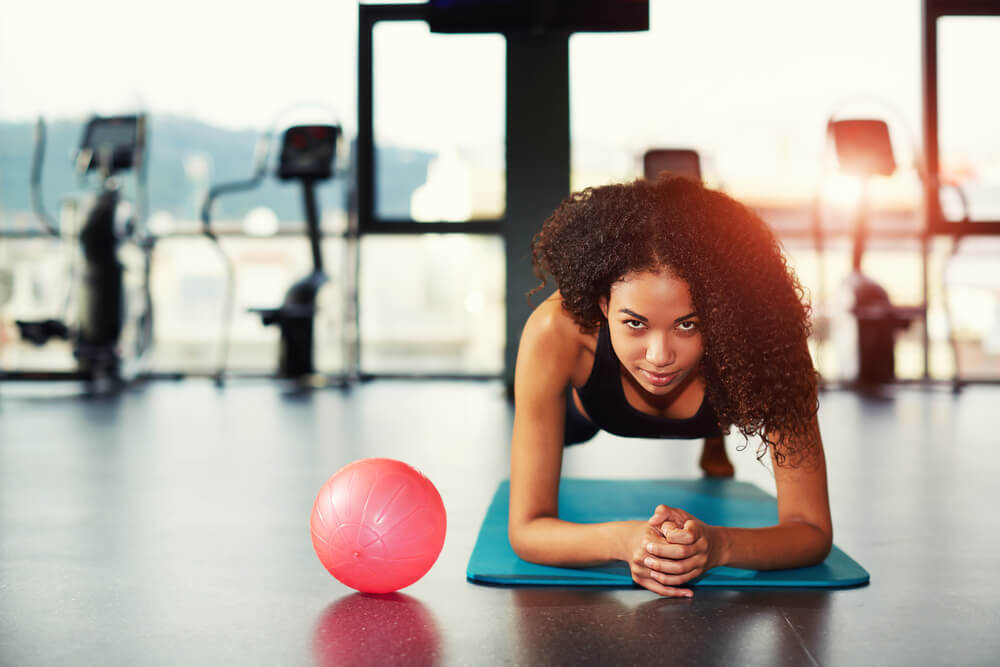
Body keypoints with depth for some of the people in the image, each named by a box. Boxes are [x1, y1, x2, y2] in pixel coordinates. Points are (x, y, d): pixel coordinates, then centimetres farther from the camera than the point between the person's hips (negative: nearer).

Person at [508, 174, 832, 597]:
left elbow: (812, 529, -38)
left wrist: (718, 544, -60)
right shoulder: (557, 332, -47)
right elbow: (526, 530, -41)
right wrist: (622, 538, -62)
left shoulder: (757, 342, -45)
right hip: (589, 404, -1)